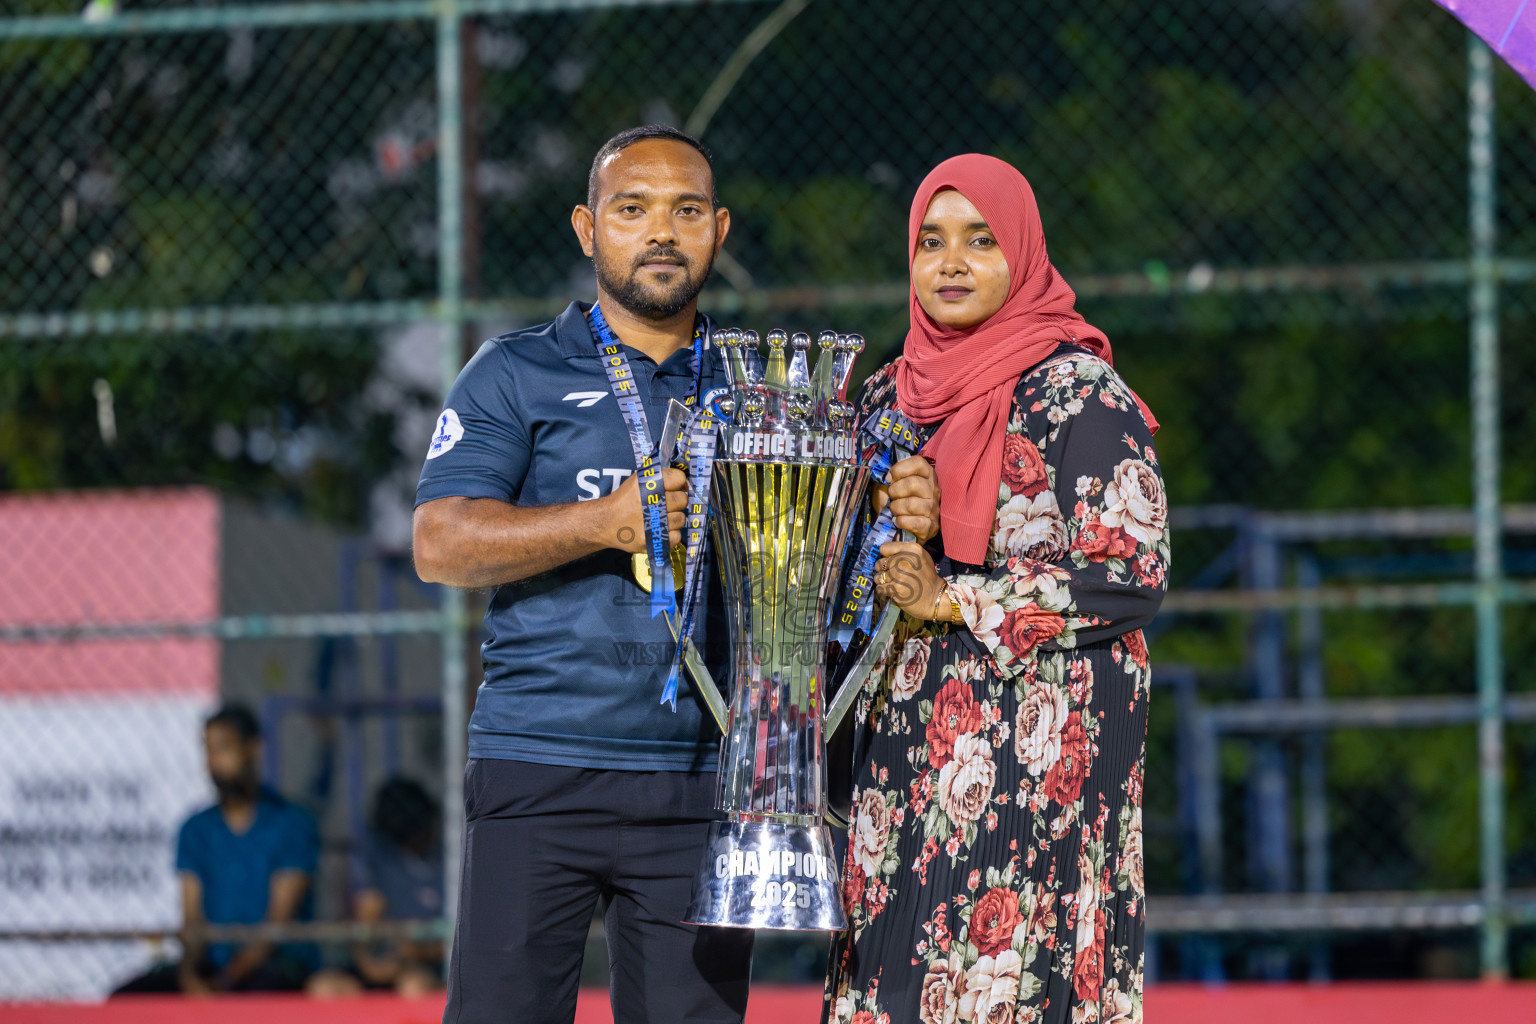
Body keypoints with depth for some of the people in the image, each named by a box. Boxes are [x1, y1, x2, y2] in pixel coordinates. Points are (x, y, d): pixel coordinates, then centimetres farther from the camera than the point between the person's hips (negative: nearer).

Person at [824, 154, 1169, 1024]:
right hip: (905, 740, 6)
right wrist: (895, 528, -7)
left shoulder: (1079, 393, -5)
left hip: (1039, 750, -6)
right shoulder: (887, 396, 14)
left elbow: (1133, 576, -11)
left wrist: (950, 600, -13)